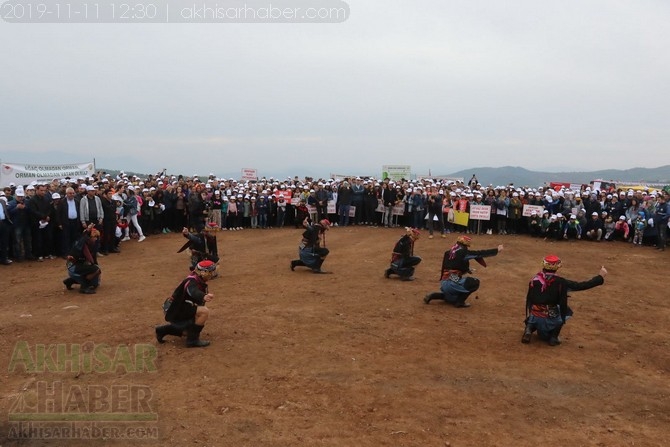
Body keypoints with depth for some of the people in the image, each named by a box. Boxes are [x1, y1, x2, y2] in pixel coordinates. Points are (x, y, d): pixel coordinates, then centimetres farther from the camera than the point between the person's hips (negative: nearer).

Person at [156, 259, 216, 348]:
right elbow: (194, 292, -46)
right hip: (175, 311, -10)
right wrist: (204, 297, -66)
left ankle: (163, 330, 34)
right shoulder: (191, 281, -24)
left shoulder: (200, 282, 6)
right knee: (205, 311, -25)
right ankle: (192, 340, -16)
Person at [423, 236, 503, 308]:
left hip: (444, 283, 8)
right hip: (452, 283, -8)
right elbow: (479, 253, -5)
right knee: (475, 282, -2)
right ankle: (460, 302, -3)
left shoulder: (449, 252, 12)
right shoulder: (462, 252, -9)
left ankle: (433, 296, 14)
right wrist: (497, 250, 1)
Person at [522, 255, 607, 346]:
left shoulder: (534, 279, 1)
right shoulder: (560, 282, -10)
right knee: (567, 311, 25)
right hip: (550, 320, -3)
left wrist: (528, 317, 19)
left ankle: (529, 329, 2)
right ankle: (553, 337, 14)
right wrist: (600, 277, 7)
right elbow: (582, 286, -5)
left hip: (534, 318, 3)